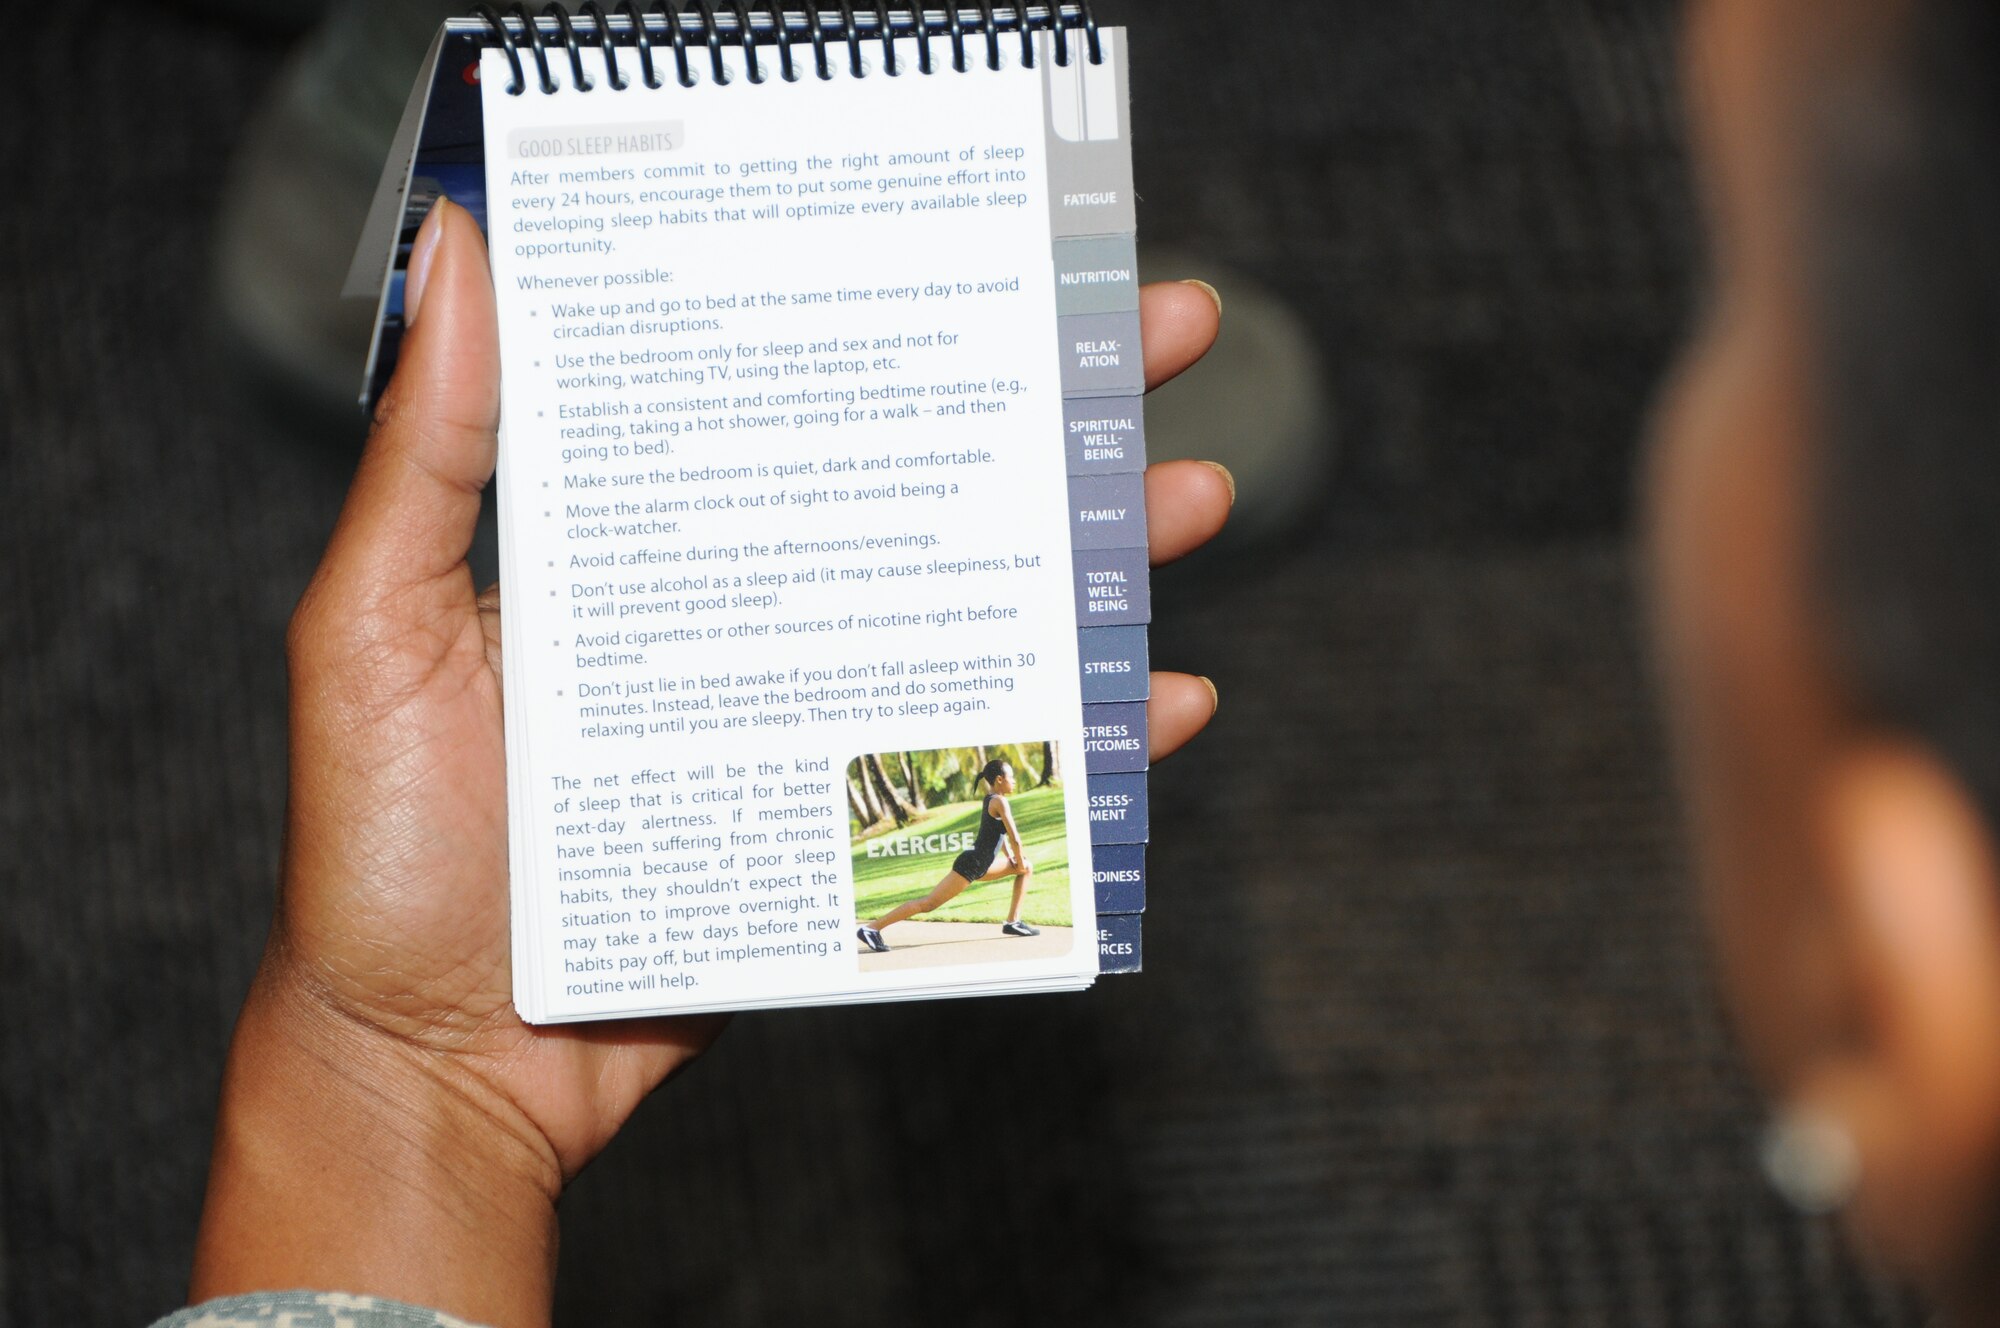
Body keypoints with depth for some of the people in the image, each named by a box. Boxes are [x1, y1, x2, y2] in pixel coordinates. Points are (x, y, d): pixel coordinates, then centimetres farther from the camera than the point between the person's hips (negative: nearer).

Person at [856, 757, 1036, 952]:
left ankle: (1013, 922, 15)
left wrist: (1013, 857, 19)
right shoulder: (999, 801, -13)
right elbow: (1014, 837, -16)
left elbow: (1000, 832, 27)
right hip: (971, 865, -10)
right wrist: (1019, 860, -1)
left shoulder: (989, 800, 15)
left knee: (1027, 868, 19)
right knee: (929, 903, -14)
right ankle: (871, 928, -17)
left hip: (980, 865, 10)